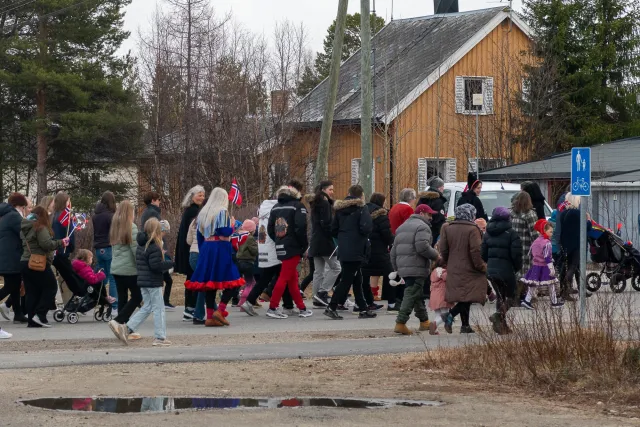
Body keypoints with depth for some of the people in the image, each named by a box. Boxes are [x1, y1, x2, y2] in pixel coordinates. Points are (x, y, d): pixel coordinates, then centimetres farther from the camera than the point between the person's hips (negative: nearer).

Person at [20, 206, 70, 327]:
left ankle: (31, 320, 5)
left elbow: (23, 246, 18)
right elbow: (46, 244, -18)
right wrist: (61, 243, -5)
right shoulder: (40, 227, -9)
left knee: (31, 292, 9)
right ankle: (40, 315, -8)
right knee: (50, 287, 2)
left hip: (24, 262, 8)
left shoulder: (24, 229, 16)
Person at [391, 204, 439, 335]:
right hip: (417, 269, -9)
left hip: (403, 268, 9)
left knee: (418, 295, 19)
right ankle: (400, 323, -16)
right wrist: (436, 255, -7)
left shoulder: (402, 227, 22)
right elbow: (423, 247, -21)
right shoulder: (422, 227, -8)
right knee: (411, 295, -9)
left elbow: (394, 251, 22)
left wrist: (396, 268, 25)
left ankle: (424, 321, 28)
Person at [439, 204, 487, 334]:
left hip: (454, 270, 6)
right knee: (468, 297, -3)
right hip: (469, 270, -6)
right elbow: (476, 251, -17)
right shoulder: (472, 229, -11)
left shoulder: (448, 228, 6)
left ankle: (465, 325, 12)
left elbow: (443, 250, 7)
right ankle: (451, 315, -23)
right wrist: (482, 267, -6)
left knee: (464, 299, 13)